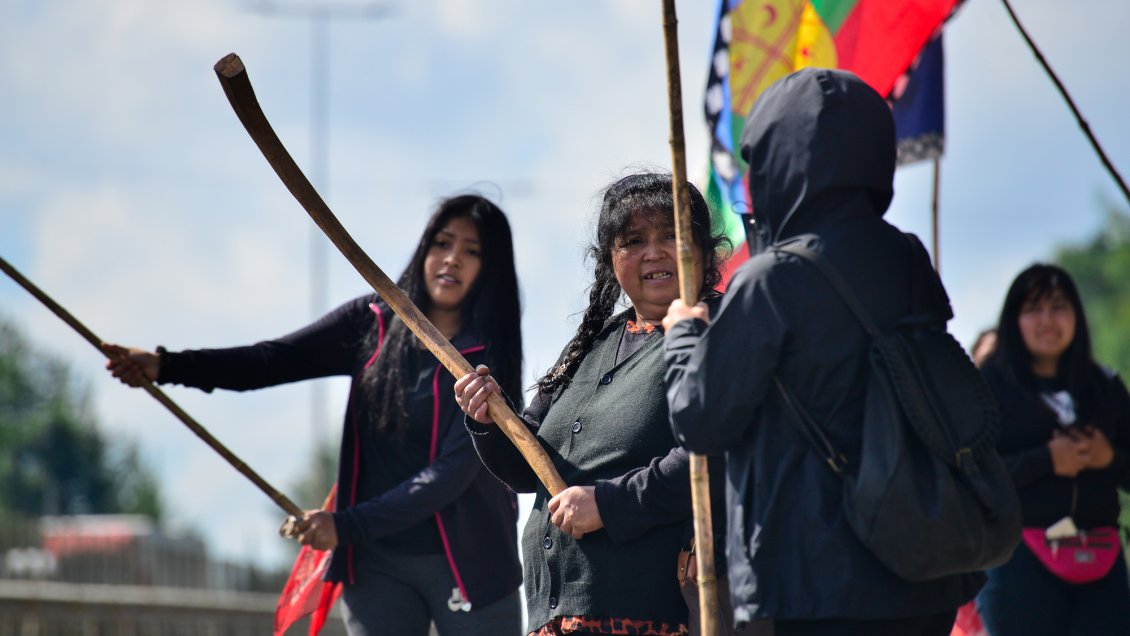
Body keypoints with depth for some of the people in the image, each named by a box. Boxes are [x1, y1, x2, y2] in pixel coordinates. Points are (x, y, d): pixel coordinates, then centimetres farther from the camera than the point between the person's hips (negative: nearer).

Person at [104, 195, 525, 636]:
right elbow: (272, 360, -5)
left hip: (468, 566, -3)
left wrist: (348, 525, -22)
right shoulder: (372, 324, 2)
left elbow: (453, 470, -17)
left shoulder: (492, 356, -10)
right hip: (376, 563, 3)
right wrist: (168, 366, -19)